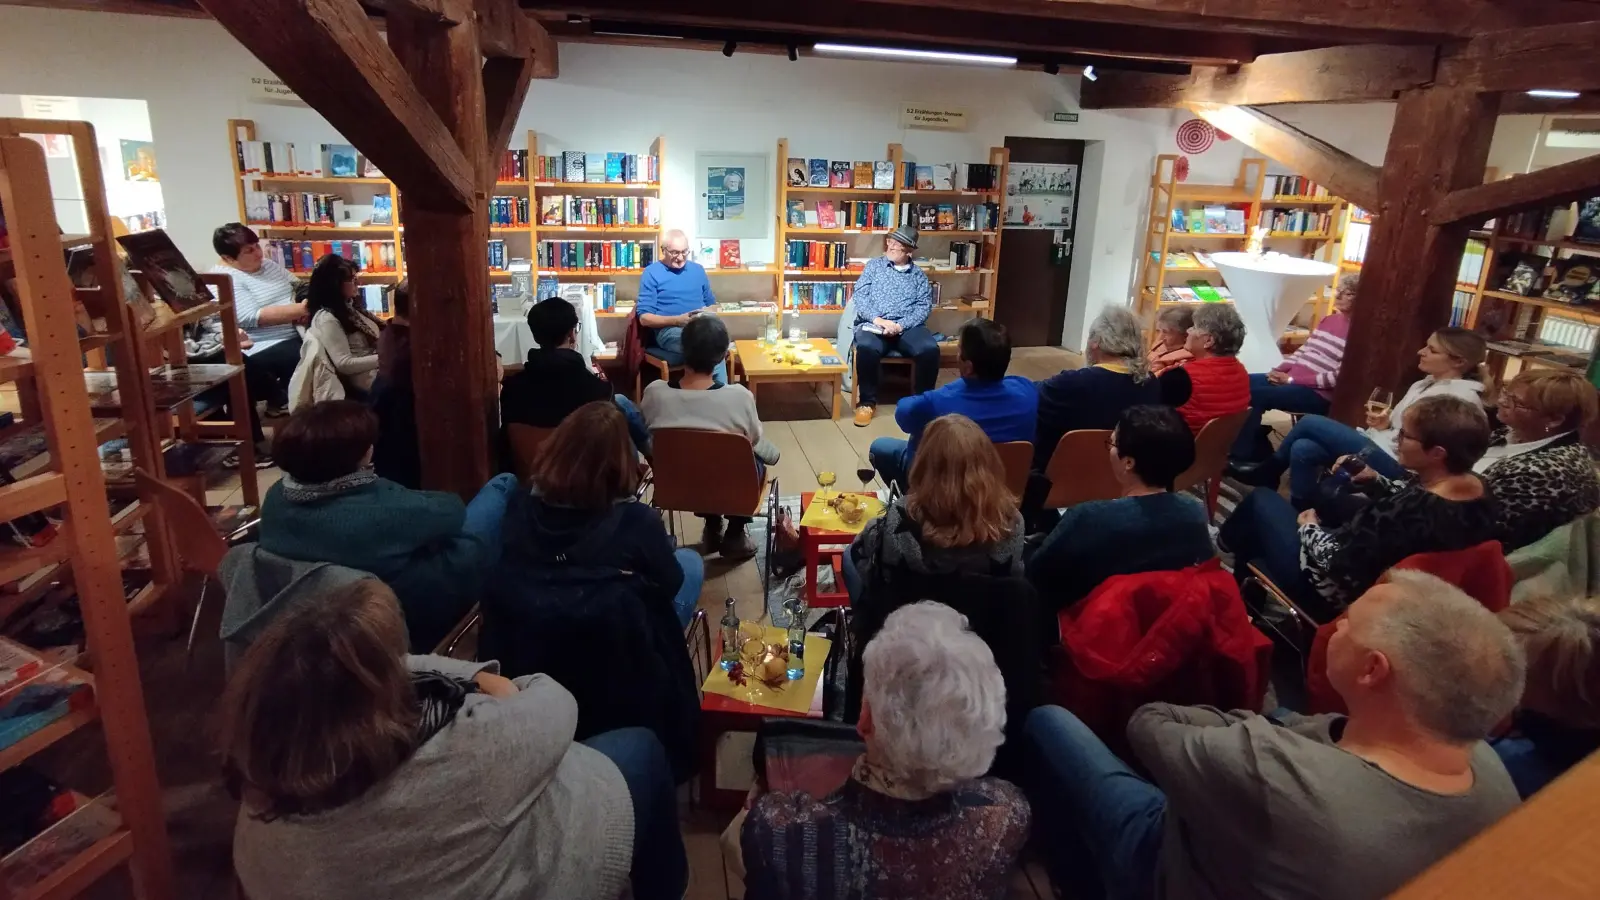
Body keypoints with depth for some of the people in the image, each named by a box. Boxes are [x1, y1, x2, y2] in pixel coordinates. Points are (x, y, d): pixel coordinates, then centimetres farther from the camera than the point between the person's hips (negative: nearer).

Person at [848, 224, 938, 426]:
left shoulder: (918, 275, 16)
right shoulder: (874, 266, 15)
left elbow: (924, 306, 4)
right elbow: (859, 296, 4)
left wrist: (900, 325, -14)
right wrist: (877, 319, -15)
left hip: (908, 326, 1)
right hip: (874, 324, -1)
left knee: (930, 349, -30)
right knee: (867, 347, -36)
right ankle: (867, 402, -16)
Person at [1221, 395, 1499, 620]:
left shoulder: (1412, 513, -39)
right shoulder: (1480, 490, -12)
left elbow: (1334, 562, -29)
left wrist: (1309, 528, -12)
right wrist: (1374, 480, -6)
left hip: (1336, 600, -8)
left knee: (1263, 498, 9)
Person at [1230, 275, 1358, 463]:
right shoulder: (1328, 320, 15)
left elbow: (1338, 377, -17)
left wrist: (1292, 380, -16)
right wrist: (1279, 369, 0)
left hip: (1317, 394, -9)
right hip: (1292, 378, 9)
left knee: (1254, 395, -25)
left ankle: (1243, 455, -12)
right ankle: (1257, 449, 0)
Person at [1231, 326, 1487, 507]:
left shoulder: (1463, 396, -11)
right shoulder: (1425, 384, 18)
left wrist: (1385, 429, -11)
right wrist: (1385, 423, 0)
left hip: (1395, 464, -9)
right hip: (1380, 448, 9)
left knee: (1310, 423, -17)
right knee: (1303, 449, -12)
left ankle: (1267, 473, 2)